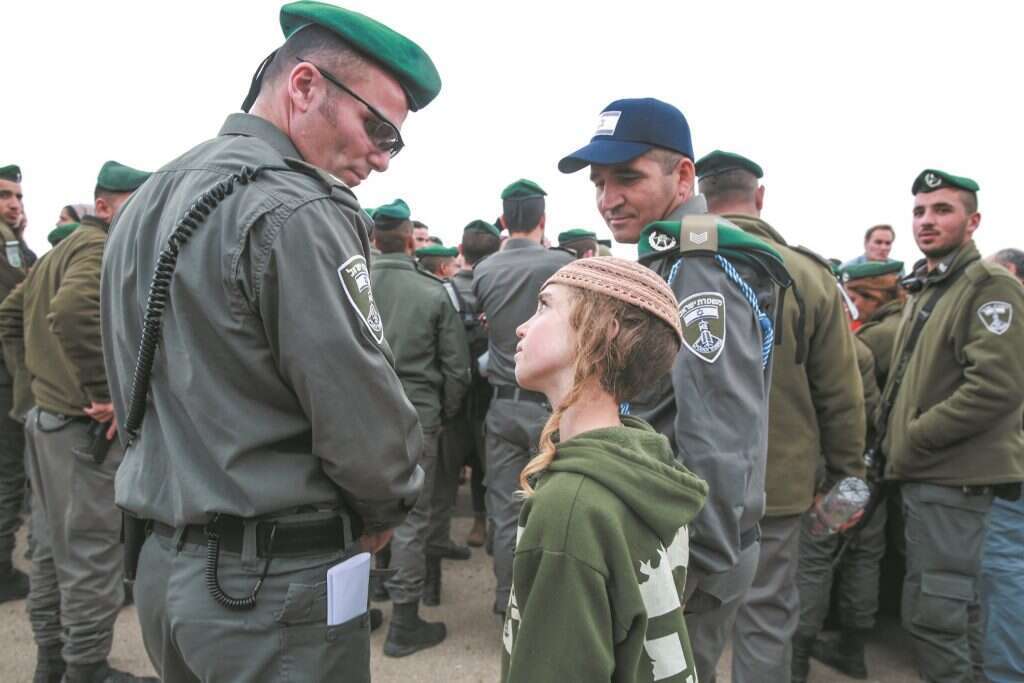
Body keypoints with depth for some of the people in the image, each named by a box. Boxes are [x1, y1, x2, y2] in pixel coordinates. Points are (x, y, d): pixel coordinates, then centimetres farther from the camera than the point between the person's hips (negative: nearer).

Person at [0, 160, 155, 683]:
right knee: (91, 555, 1)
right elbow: (72, 311, -35)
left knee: (53, 548, 19)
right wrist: (105, 393, -28)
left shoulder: (59, 251, 16)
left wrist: (42, 369, 16)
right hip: (85, 426, -10)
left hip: (47, 415, 10)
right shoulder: (103, 249, -16)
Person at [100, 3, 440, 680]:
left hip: (161, 560, 9)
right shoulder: (298, 213, -21)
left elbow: (135, 396, 13)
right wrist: (384, 511, -3)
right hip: (276, 583, -8)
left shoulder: (149, 200, 8)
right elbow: (366, 416, -23)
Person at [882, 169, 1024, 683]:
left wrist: (912, 440, -16)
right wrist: (893, 438, 9)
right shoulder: (924, 291, 17)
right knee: (955, 605, 19)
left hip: (954, 476, -9)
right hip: (926, 472, 9)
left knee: (933, 612, -4)